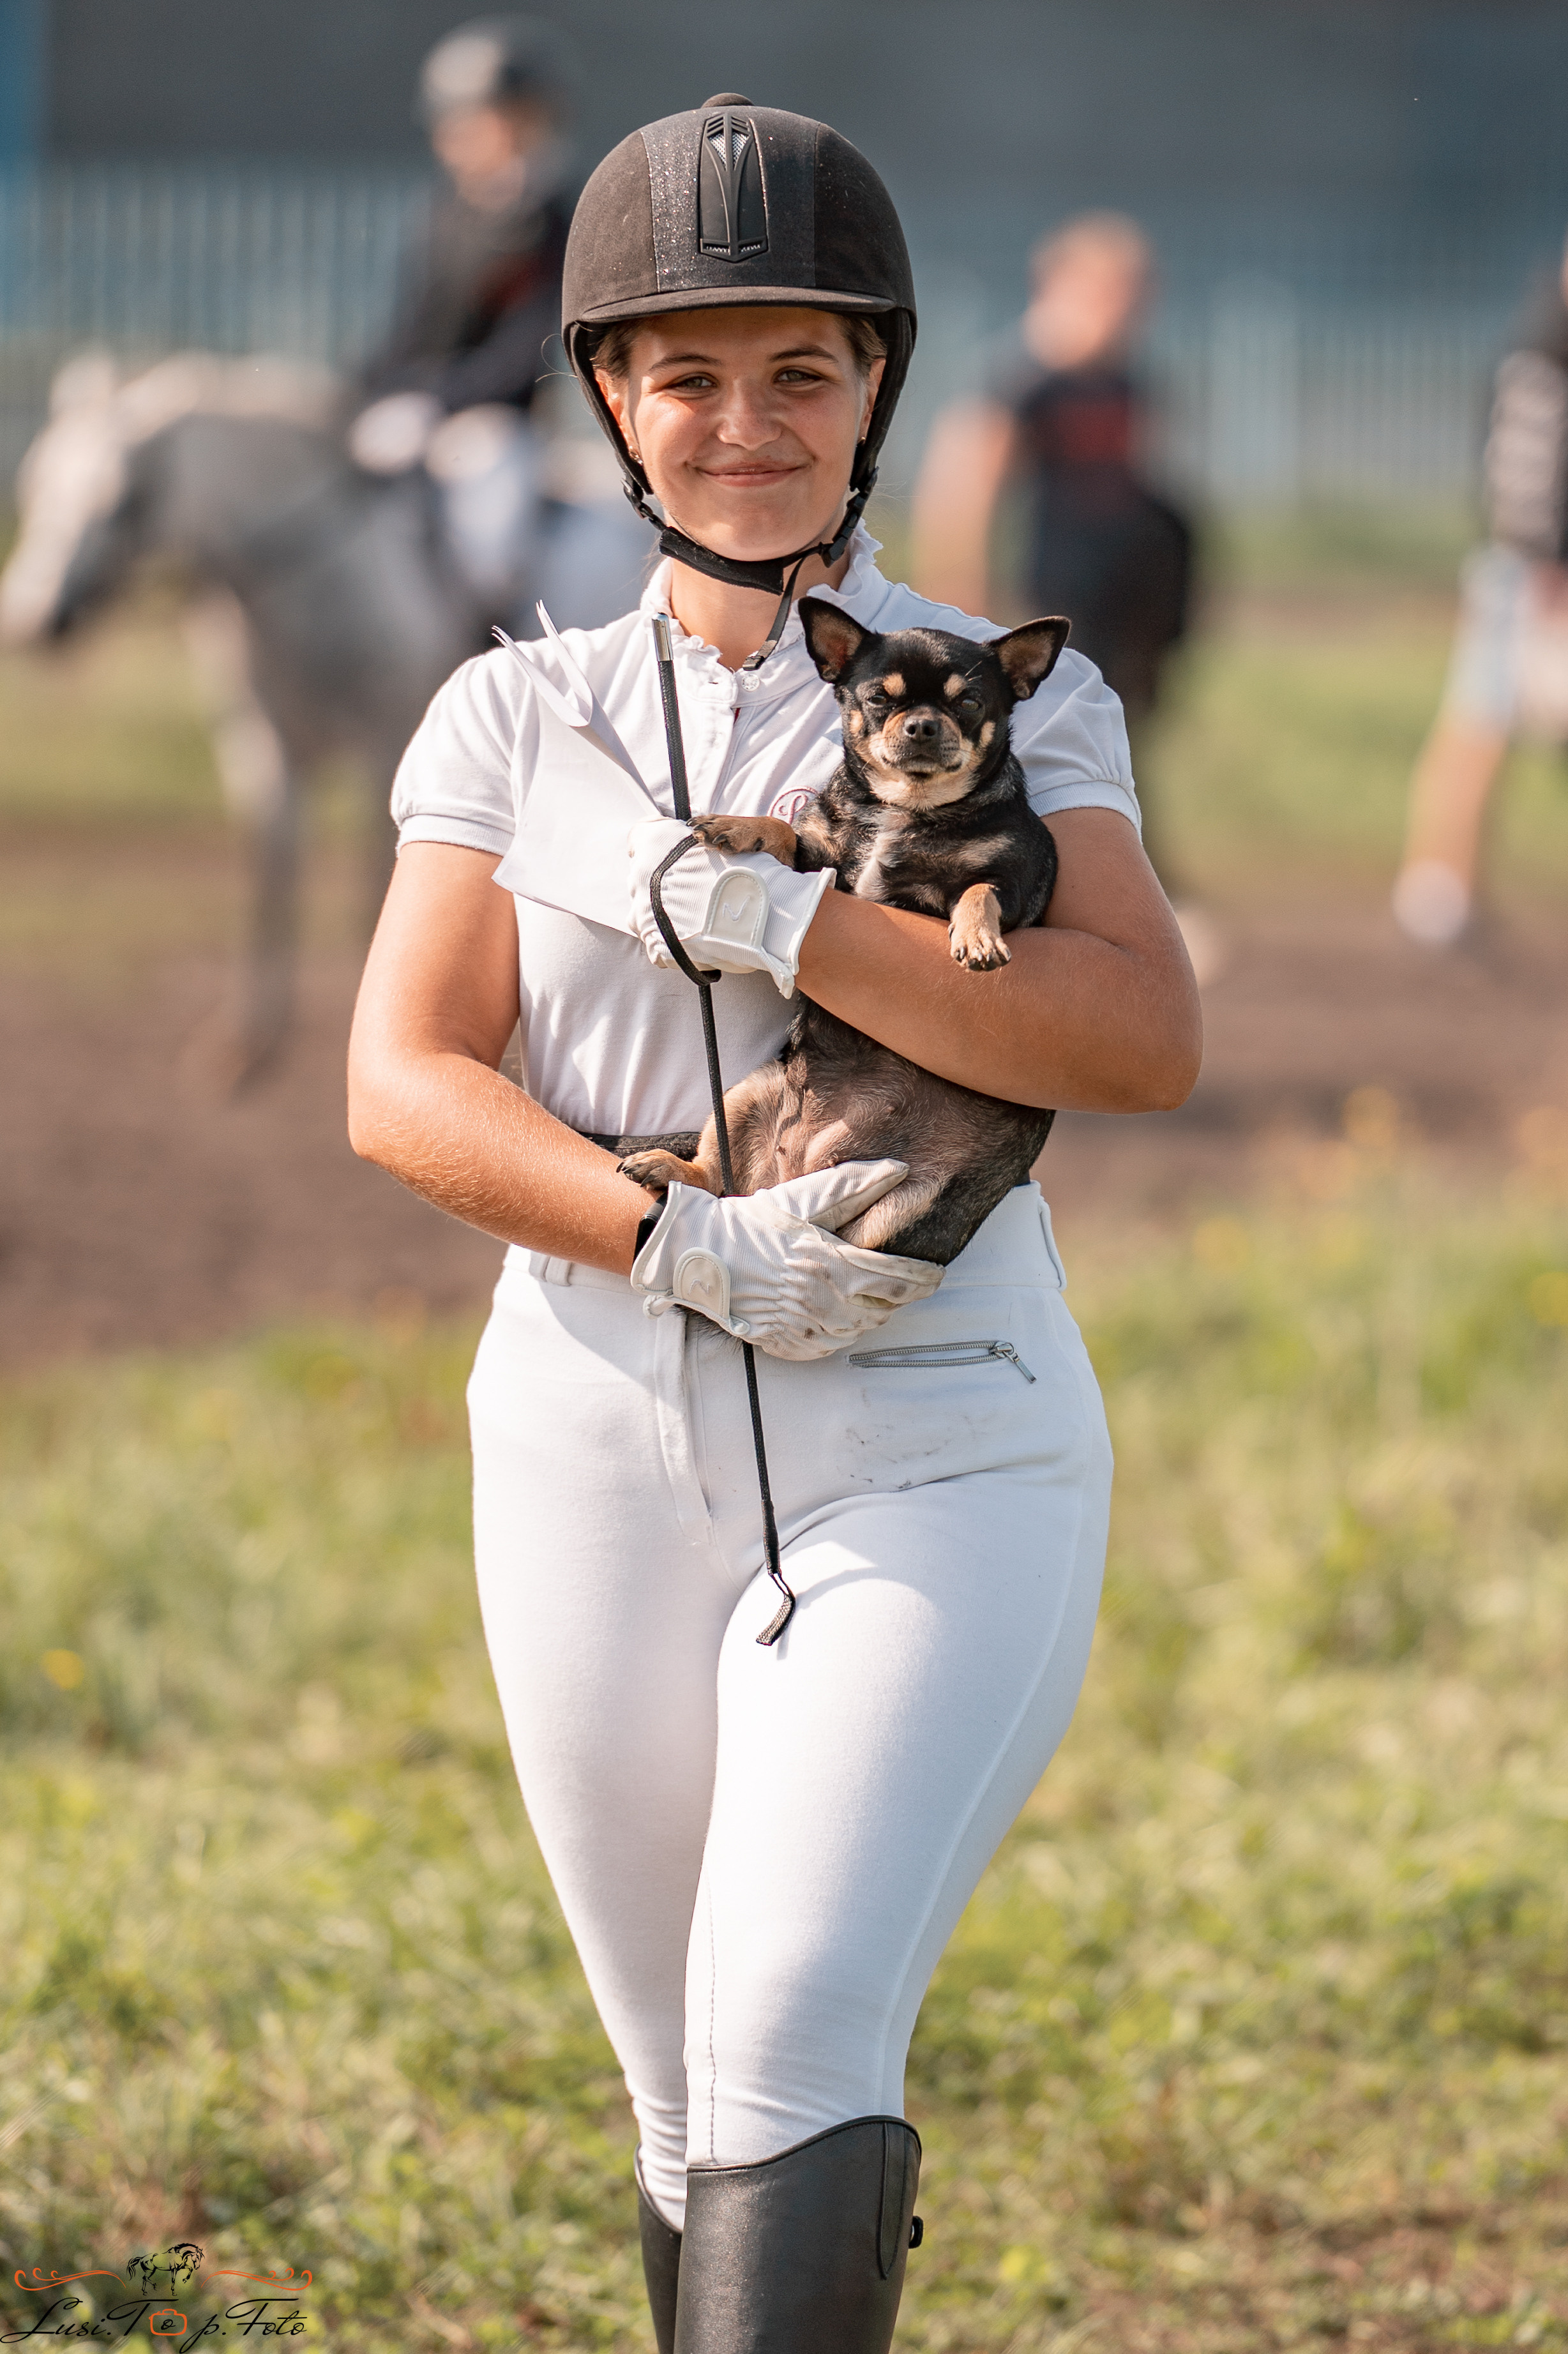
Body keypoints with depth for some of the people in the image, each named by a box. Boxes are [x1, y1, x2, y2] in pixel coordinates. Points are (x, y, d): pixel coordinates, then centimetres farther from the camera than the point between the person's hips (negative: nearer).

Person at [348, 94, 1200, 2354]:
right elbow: (403, 1085, -3)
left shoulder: (1006, 701, 3)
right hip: (602, 1467, 3)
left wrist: (740, 908, -18)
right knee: (697, 2113, 8)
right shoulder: (516, 719, 9)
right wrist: (683, 1244, -20)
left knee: (793, 2049, -19)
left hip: (937, 1467, -3)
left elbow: (1146, 1038, -13)